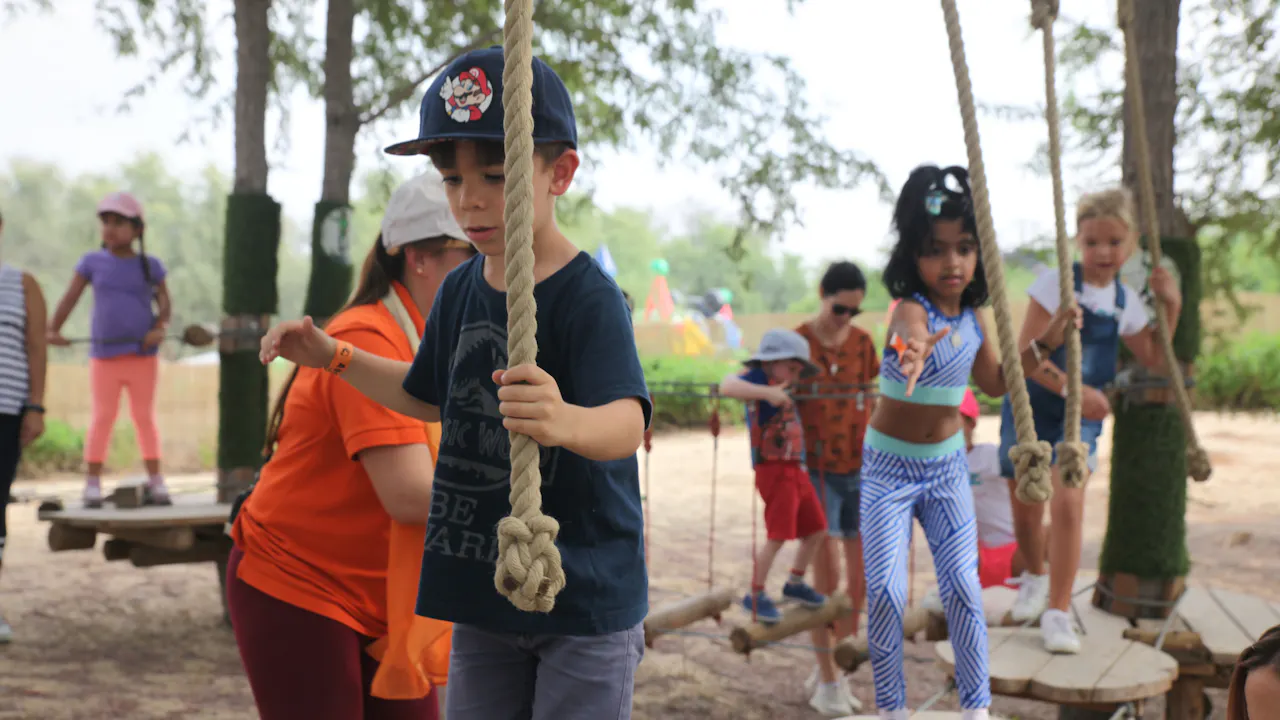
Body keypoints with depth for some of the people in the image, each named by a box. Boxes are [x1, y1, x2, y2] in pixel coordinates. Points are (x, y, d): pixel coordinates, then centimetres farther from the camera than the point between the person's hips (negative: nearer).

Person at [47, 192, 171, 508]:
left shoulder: (149, 265, 2)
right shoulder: (92, 262, 2)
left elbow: (163, 300, 3)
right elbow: (70, 297, 4)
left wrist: (160, 327, -14)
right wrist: (52, 329, -3)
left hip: (143, 355, 0)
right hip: (104, 355, 0)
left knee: (144, 416, 7)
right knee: (102, 417, 2)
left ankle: (155, 481, 14)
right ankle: (92, 483, 8)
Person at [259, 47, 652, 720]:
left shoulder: (589, 296, -19)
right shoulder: (459, 289, 3)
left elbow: (628, 421, -34)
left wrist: (565, 420, -56)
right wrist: (334, 357, 12)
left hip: (586, 593, -6)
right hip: (483, 587, 6)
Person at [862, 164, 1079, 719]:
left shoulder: (972, 320, -2)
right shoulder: (912, 310, -22)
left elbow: (995, 383, 14)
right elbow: (911, 336, -49)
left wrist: (1045, 340, 5)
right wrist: (912, 355, -73)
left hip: (948, 467, 4)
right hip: (889, 468, -4)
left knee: (963, 587, -3)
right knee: (885, 592, -8)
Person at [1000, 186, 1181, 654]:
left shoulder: (1125, 302, 4)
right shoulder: (1055, 283, -12)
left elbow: (1153, 358, 16)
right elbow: (1026, 354, -18)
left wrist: (1171, 305, 4)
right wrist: (1072, 389, -29)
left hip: (1080, 418, 2)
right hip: (1031, 410, -2)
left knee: (1068, 504, -17)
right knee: (1025, 513, 8)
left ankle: (1058, 611, -6)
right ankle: (1035, 576, 41)